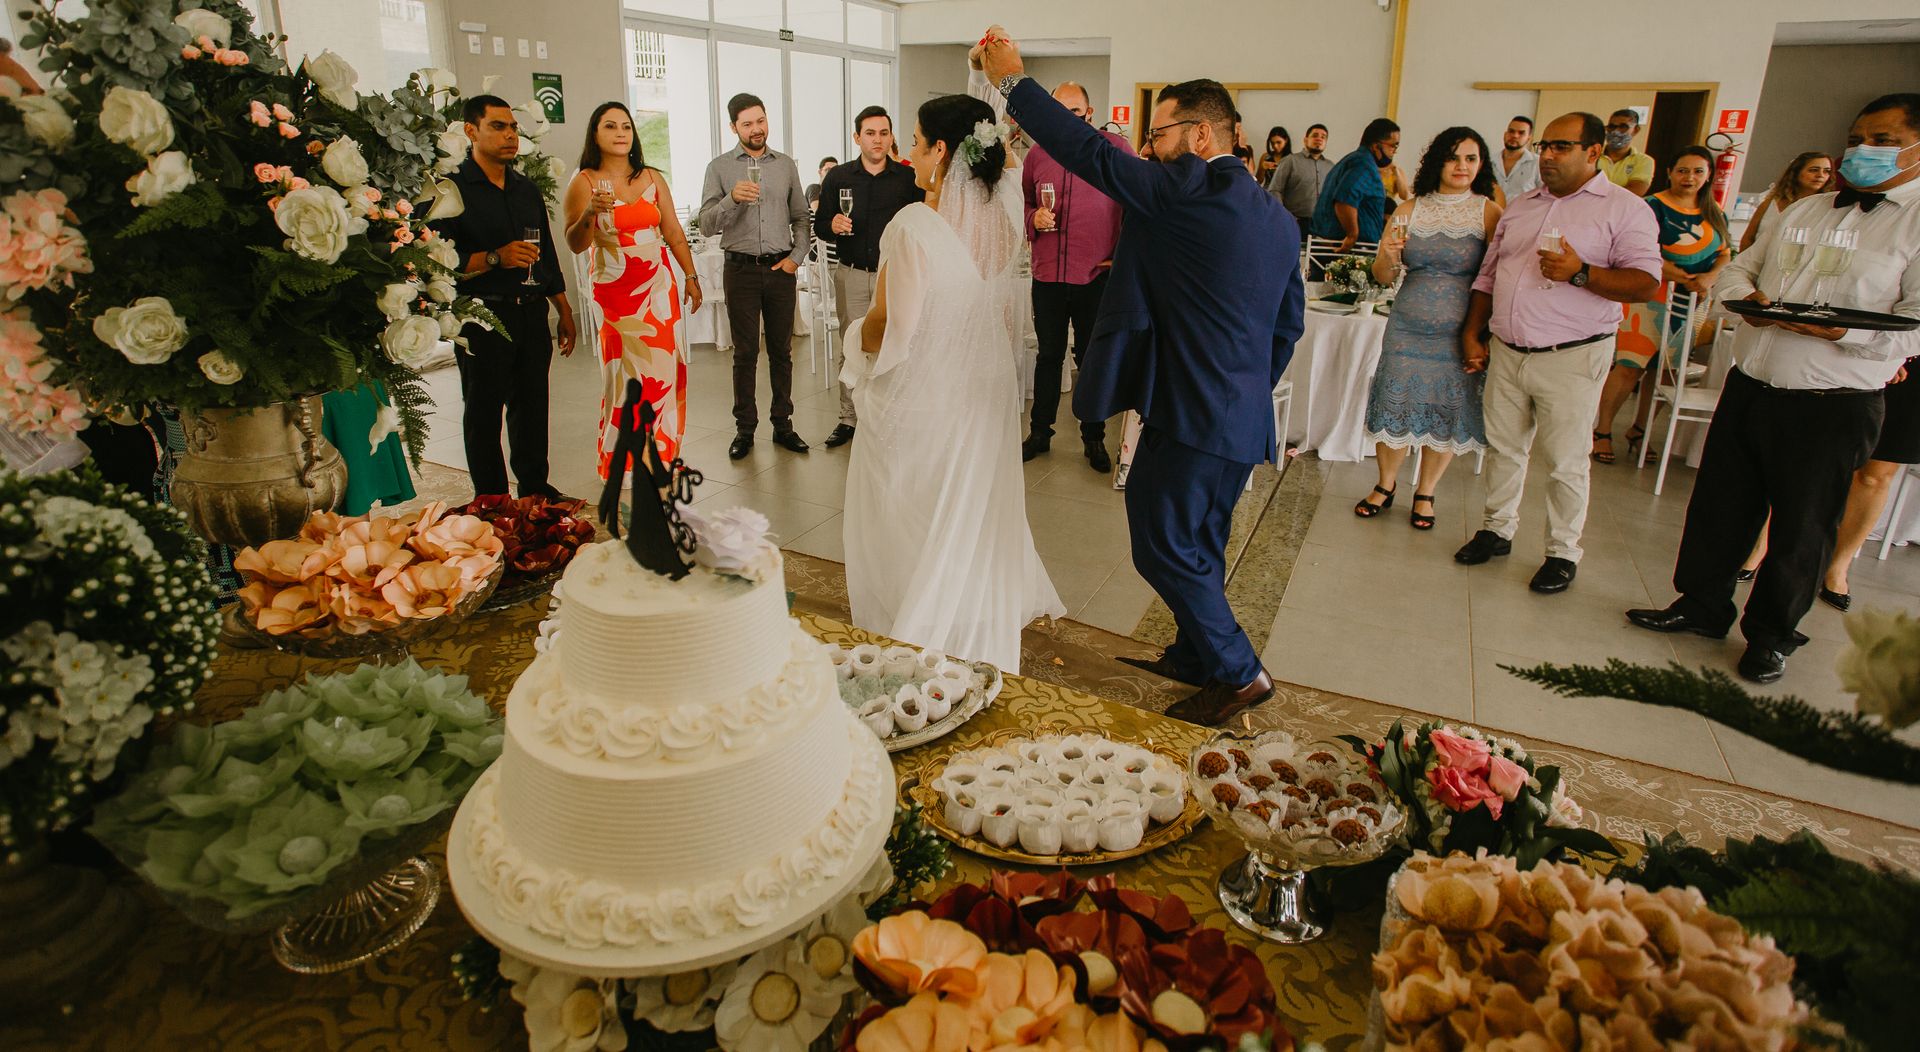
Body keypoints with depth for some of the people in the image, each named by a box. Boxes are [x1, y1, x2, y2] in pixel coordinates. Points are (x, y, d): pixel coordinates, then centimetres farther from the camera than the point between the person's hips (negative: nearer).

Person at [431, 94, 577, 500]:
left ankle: (535, 488, 24)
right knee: (484, 411, 2)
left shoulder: (527, 189, 15)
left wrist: (564, 313, 18)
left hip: (532, 314, 6)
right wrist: (495, 258, -24)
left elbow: (547, 256, 20)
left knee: (531, 405, 12)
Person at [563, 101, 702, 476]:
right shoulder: (584, 182, -3)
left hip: (659, 287, 3)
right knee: (626, 372, 2)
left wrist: (691, 277, 9)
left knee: (662, 368, 2)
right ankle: (621, 461, 16)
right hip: (615, 290, -3)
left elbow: (674, 233, 11)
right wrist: (590, 213, -29)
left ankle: (659, 455, 17)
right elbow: (574, 244, -11)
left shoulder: (652, 178, 7)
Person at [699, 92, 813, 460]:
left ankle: (783, 425, 14)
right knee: (745, 353, 1)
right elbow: (707, 223, -4)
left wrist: (797, 255, -1)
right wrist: (732, 198, -20)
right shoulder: (719, 167, 3)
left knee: (781, 350, 6)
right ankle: (744, 429, 9)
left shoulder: (786, 165, 10)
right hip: (741, 269, -2)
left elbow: (802, 217, 13)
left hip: (781, 268, 2)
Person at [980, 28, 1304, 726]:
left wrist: (1014, 80, -2)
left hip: (1187, 416, -9)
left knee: (1164, 547, 3)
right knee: (1198, 546, 20)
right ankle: (1195, 655, 35)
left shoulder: (1189, 188, -15)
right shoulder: (1277, 218, 11)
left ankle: (1238, 673, 11)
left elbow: (1090, 153, -12)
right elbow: (1288, 325, 17)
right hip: (1243, 419, 9)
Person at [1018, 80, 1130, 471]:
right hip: (1047, 274, 3)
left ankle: (1094, 438, 20)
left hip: (1097, 276, -2)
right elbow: (1023, 201, 17)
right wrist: (1033, 218, -6)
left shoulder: (1114, 148, -1)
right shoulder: (1037, 153, 7)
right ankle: (1040, 432, 25)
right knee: (1049, 356, 13)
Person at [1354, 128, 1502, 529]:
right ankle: (1386, 485, 25)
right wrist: (1388, 256, -16)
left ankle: (1425, 493, 25)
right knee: (1395, 408, 3)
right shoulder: (1409, 211, 4)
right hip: (1407, 330, 1)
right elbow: (1383, 276, 6)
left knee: (1447, 415, 7)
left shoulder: (1490, 214, -3)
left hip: (1459, 333, -1)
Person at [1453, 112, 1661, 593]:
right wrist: (1472, 334, 11)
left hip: (1570, 359, -5)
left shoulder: (1624, 208, -3)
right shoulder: (1519, 207, 14)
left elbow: (1646, 282, -11)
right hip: (1506, 352, 5)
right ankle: (1498, 529, 29)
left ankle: (1563, 553, 14)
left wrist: (1581, 274, -24)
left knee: (1566, 462, 1)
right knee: (1503, 447, 13)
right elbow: (1487, 275, 18)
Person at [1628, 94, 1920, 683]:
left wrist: (1841, 330, -27)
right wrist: (1746, 297, -4)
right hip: (1749, 385, 5)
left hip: (1832, 407, -5)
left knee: (1801, 530, 8)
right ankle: (1702, 605, 30)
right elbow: (1739, 266, 19)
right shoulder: (1804, 210, 15)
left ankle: (1771, 634, 26)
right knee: (1718, 505, 13)